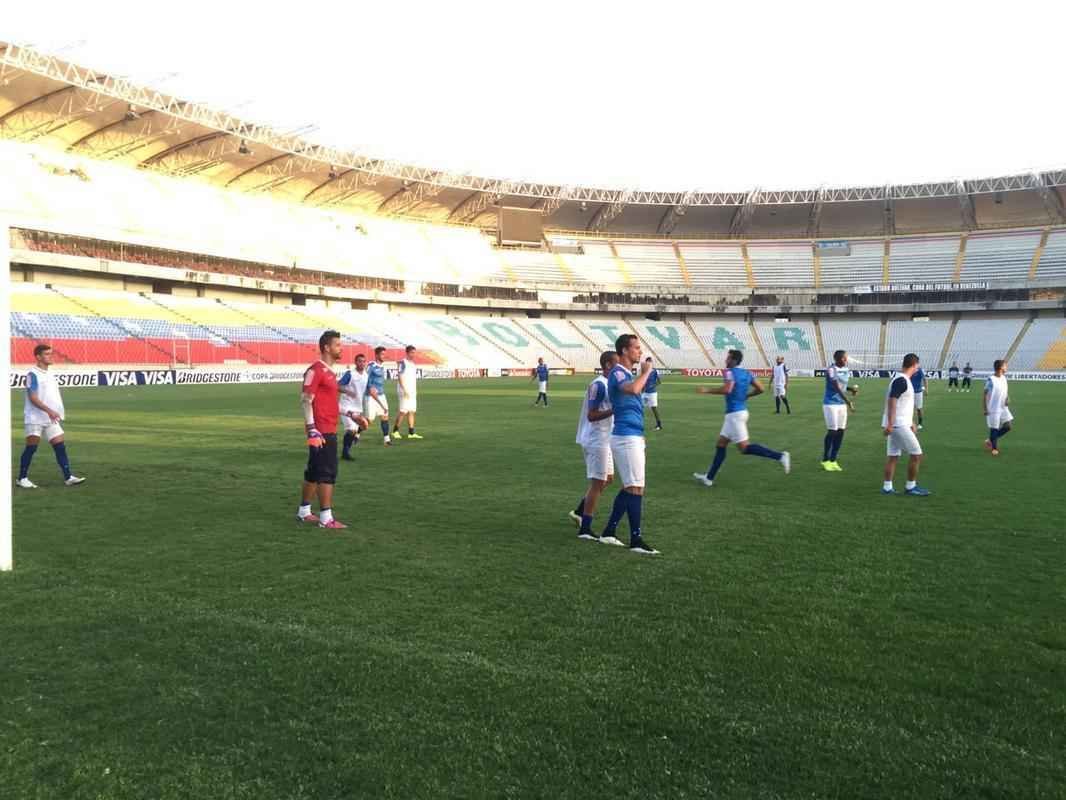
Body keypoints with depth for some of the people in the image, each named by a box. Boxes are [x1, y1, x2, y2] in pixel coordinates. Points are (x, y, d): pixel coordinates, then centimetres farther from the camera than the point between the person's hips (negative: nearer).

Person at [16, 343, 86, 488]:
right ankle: (22, 479, 13)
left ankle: (68, 477, -3)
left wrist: (58, 413, 15)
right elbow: (32, 397, -18)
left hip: (51, 419, 7)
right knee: (31, 448, 1)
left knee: (60, 446, -1)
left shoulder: (49, 375, 13)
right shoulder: (33, 374, -10)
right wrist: (49, 411, -25)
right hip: (35, 418, -7)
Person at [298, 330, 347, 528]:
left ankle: (304, 511, 27)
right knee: (327, 474, -6)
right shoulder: (315, 370, -13)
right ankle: (326, 518, -1)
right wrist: (312, 430, -23)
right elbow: (305, 400, -18)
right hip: (321, 432, -10)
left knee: (314, 472, 17)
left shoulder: (329, 371, 15)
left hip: (330, 431, 10)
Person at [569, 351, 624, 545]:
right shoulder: (598, 385, -18)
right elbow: (591, 415, -22)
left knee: (608, 478, 19)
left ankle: (579, 512, 27)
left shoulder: (607, 383, 12)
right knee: (598, 483, -4)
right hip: (596, 440, -10)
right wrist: (614, 410, -26)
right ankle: (585, 529, 3)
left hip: (603, 439, 10)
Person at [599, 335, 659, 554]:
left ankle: (609, 531, 20)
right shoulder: (617, 373, -13)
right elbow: (633, 389, -34)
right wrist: (645, 371, -20)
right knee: (636, 488, -8)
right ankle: (636, 540, -4)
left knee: (628, 487, 14)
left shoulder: (626, 373, 17)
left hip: (632, 437, 10)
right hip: (627, 437, -10)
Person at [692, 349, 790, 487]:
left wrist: (707, 390, -19)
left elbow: (727, 389, -29)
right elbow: (760, 389, 10)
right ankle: (709, 477, 14)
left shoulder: (730, 372, -13)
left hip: (734, 414, -9)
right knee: (721, 443, 12)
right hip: (741, 411, 9)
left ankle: (780, 456, -12)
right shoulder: (746, 373, 11)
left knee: (744, 447, -7)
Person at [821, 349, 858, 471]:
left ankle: (833, 460, 16)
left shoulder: (846, 370, 8)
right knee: (832, 431, -6)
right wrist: (848, 401, -31)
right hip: (831, 403, -7)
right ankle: (825, 460, 10)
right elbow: (837, 387, -24)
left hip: (842, 404, 7)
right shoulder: (831, 370, -16)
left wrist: (851, 389, -3)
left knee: (841, 431, 5)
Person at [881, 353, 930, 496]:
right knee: (916, 454, -3)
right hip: (898, 425, -9)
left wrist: (911, 422, 28)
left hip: (900, 424, 9)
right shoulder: (901, 381, -16)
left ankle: (887, 487, 11)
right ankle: (911, 487, 6)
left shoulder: (902, 379, 14)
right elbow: (891, 401, -23)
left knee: (893, 456, 10)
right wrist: (890, 424, -27)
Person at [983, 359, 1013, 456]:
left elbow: (1004, 391, 18)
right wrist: (985, 409, -14)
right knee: (994, 429, 1)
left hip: (1003, 407, 7)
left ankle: (990, 441, 19)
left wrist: (1007, 399, -4)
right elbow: (984, 395, -11)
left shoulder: (1004, 378, 6)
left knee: (1007, 426, 2)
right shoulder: (990, 380, -15)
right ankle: (994, 448, 16)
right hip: (993, 408, -7)